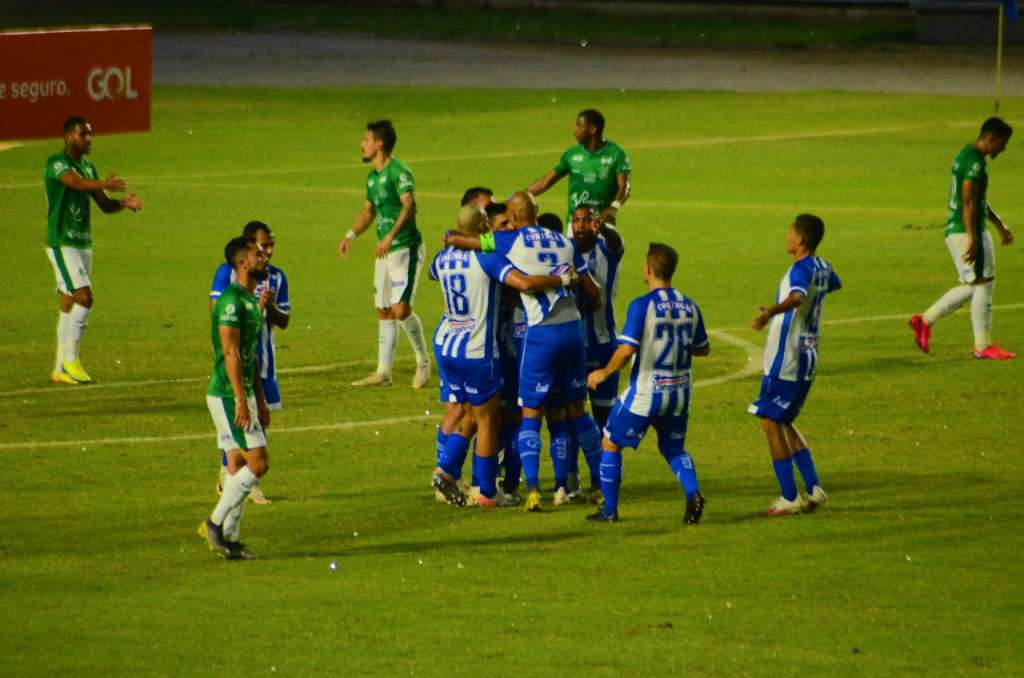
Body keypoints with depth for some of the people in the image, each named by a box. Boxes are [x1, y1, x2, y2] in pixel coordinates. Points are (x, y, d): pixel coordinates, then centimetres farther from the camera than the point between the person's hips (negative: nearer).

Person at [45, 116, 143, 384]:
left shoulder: (88, 167, 14)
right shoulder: (56, 163, -12)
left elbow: (105, 205, 15)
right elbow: (75, 182, -34)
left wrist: (125, 203, -8)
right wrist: (104, 184, -53)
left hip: (83, 244, 8)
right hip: (62, 243, -8)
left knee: (69, 306, 8)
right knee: (84, 298, -18)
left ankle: (61, 369, 11)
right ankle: (70, 360, -10)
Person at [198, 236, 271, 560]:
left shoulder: (251, 300, 15)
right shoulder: (231, 300, -16)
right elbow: (230, 353, -21)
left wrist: (261, 402, 21)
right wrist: (241, 400, -25)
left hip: (244, 395, 10)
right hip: (228, 396, -10)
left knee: (238, 466, 9)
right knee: (258, 462, -11)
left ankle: (228, 537, 11)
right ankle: (215, 522, -4)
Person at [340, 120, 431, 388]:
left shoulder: (398, 171, -13)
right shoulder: (373, 176, 16)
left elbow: (409, 205, -26)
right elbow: (368, 211, 27)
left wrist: (390, 236, -35)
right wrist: (351, 235, 12)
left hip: (406, 248, -9)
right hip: (385, 253, 9)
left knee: (401, 309, -15)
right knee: (384, 312, 9)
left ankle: (423, 362, 2)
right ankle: (383, 372, 13)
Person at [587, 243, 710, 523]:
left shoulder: (642, 305, -15)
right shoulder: (689, 306, 2)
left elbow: (626, 350, -21)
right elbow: (703, 349, 14)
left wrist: (604, 373, -5)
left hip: (646, 393, -5)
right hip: (679, 393, 5)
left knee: (611, 444, 13)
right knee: (673, 448, 22)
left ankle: (609, 510, 13)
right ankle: (692, 492, -5)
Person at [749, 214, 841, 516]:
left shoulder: (801, 269, -17)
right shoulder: (823, 268, 10)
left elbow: (798, 297, -40)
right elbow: (835, 284, 36)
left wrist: (772, 310, -55)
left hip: (786, 360, -9)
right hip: (807, 359, 9)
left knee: (771, 423, -2)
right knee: (783, 423, 19)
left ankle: (789, 498, -2)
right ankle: (814, 489, 14)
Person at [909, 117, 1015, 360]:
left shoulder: (966, 156, 16)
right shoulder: (974, 162, -17)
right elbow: (968, 204, -22)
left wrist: (999, 225, 27)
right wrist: (973, 240, -24)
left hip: (956, 230, 10)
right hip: (966, 231, -10)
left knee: (971, 286, 15)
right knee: (983, 284, -5)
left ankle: (924, 321, 19)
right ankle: (982, 346, -1)